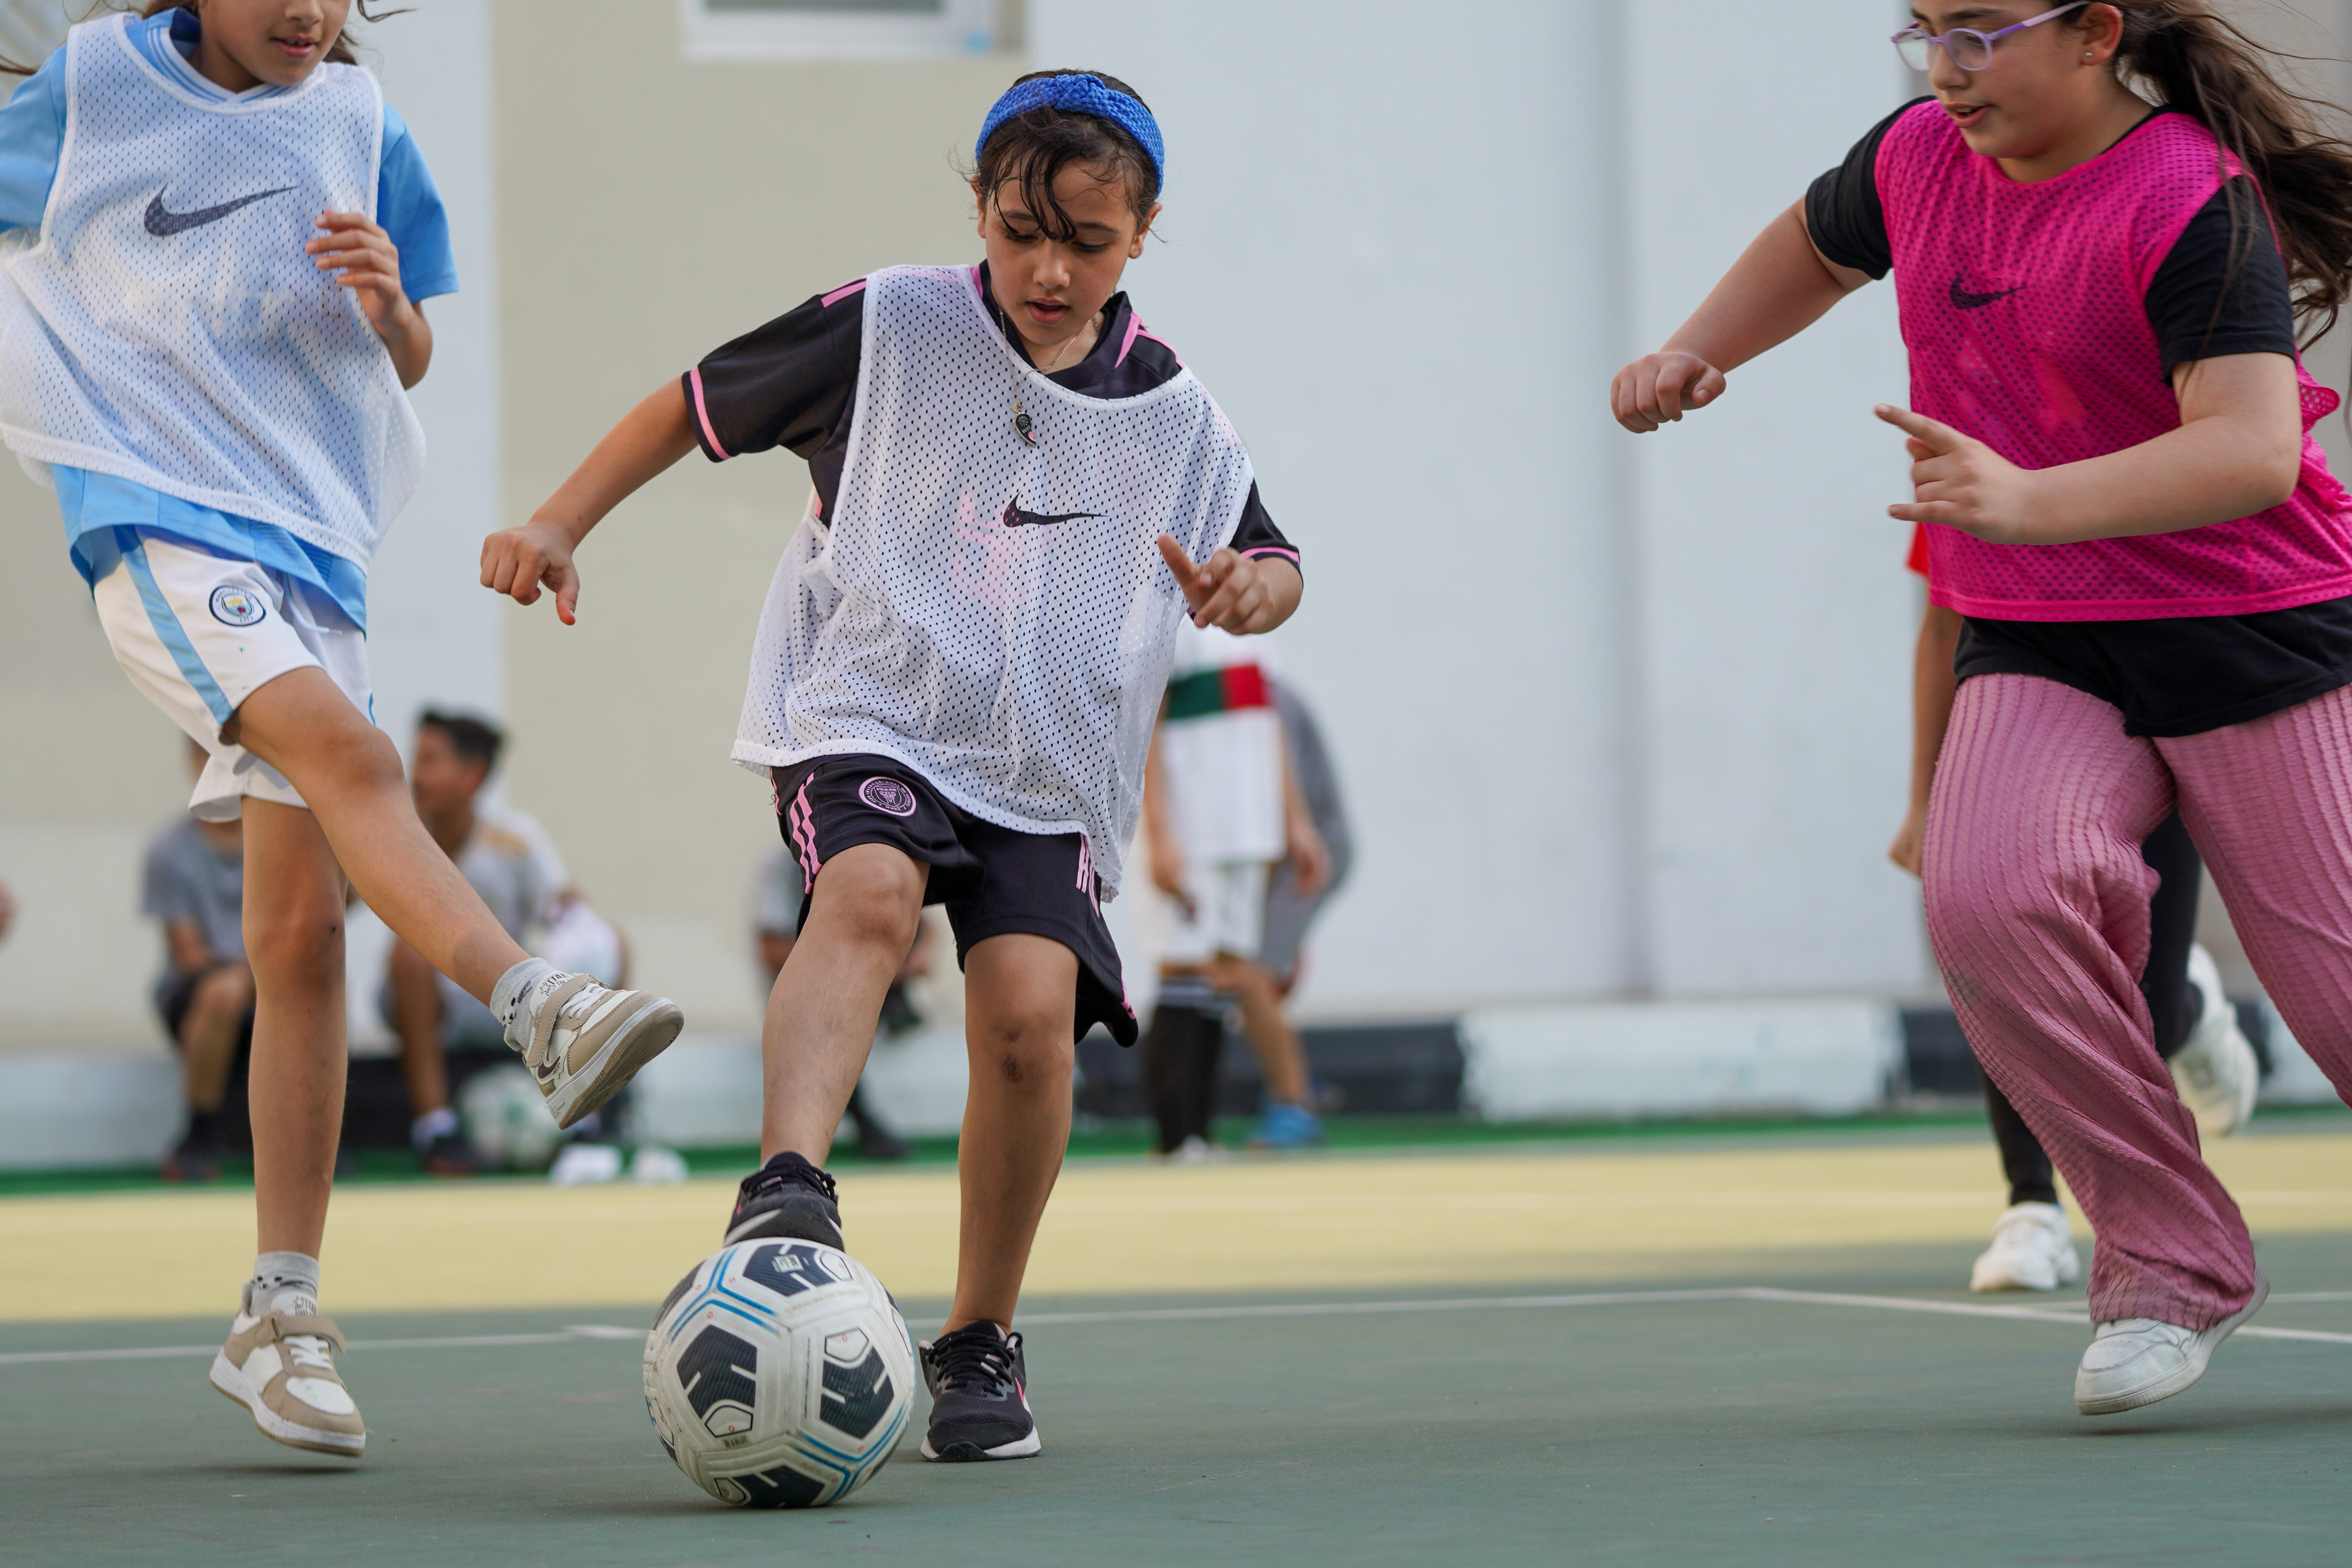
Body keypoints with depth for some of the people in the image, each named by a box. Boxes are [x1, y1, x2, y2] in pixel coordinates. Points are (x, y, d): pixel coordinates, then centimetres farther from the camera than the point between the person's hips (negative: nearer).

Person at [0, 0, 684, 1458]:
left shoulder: (362, 126, 8)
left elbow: (408, 369, 17)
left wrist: (390, 306, -8)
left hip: (311, 532, 4)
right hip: (154, 514, -4)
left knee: (303, 928, -2)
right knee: (350, 751, -32)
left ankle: (280, 1315, 2)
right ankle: (540, 1006, -48)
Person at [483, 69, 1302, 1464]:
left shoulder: (1175, 420, 5)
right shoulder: (888, 330, -3)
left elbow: (1272, 566, 18)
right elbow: (698, 405, 7)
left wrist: (1251, 591, -7)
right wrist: (561, 524, -1)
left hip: (1048, 777, 2)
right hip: (862, 721, -2)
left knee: (1030, 1010, -19)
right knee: (872, 891, -35)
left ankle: (981, 1341, 0)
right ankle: (789, 1191, -53)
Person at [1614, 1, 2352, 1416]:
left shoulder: (2193, 202, -19)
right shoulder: (1919, 157, 3)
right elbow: (1818, 248, 28)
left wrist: (2029, 501, -44)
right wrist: (1695, 355, 12)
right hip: (2034, 649, 5)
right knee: (1986, 891, -26)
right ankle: (2172, 1258, -14)